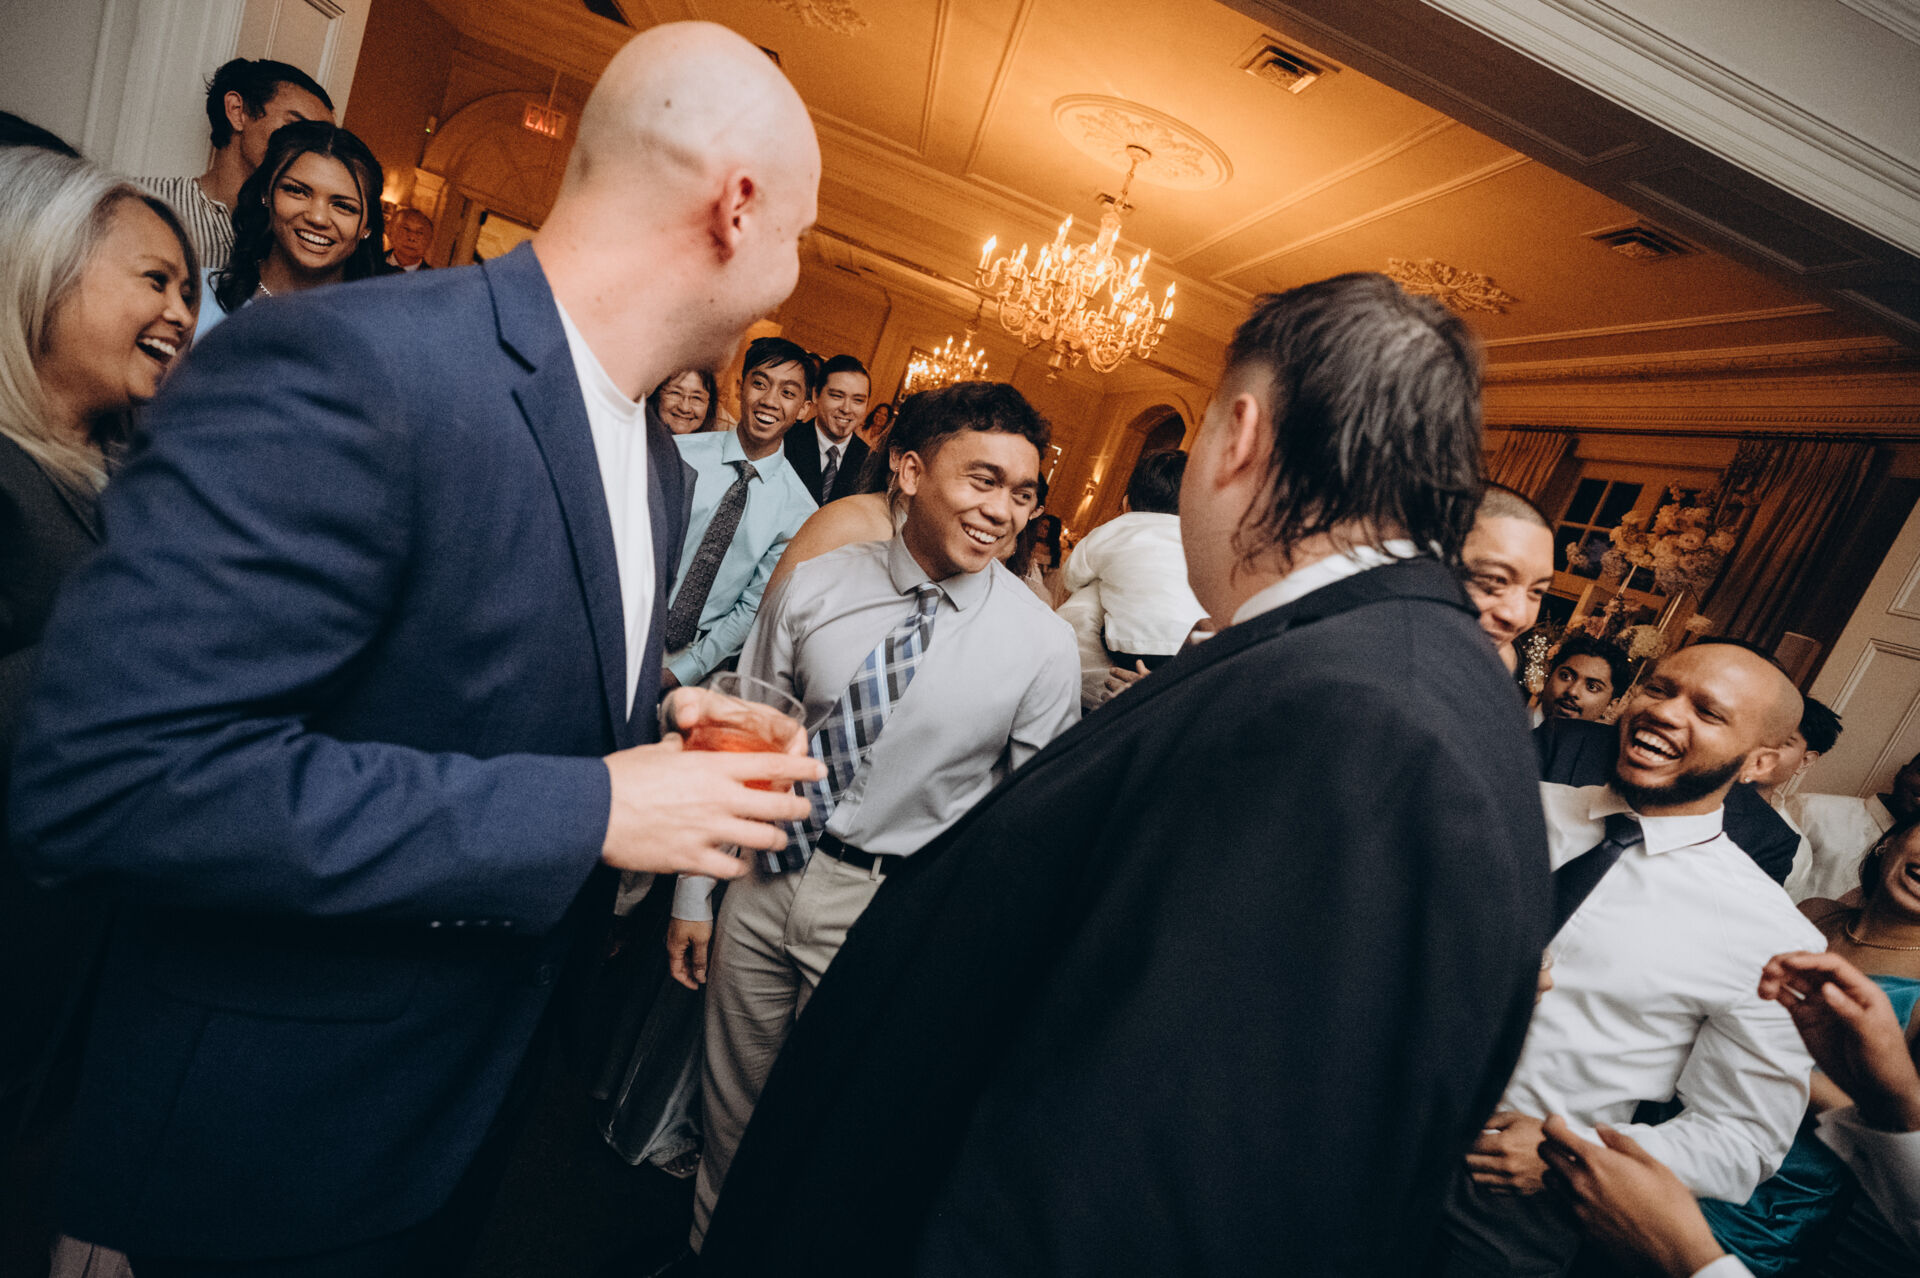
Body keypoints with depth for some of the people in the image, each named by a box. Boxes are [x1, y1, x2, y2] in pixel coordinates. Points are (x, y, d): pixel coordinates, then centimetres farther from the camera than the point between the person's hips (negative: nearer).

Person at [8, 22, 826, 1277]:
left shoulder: (658, 460, 2)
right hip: (276, 1137, -7)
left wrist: (671, 734, -7)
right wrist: (591, 810, -29)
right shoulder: (349, 367, -26)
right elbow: (102, 776, -31)